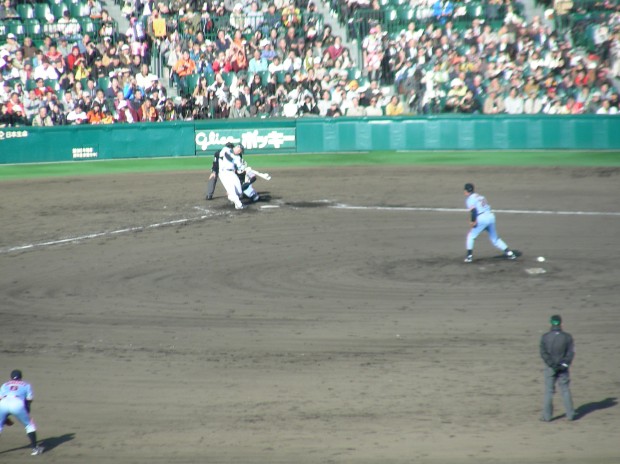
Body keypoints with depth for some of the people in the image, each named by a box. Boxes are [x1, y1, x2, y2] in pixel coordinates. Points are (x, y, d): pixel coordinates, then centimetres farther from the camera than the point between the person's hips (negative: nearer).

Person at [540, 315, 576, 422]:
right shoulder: (567, 337, -4)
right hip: (563, 368, 1)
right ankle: (570, 414, 12)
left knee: (549, 391, 5)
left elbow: (543, 353, -9)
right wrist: (564, 364, -3)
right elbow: (571, 352, -4)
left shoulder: (545, 337, -6)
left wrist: (552, 364, -9)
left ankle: (547, 416, 5)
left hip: (550, 368, -1)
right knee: (565, 390, 10)